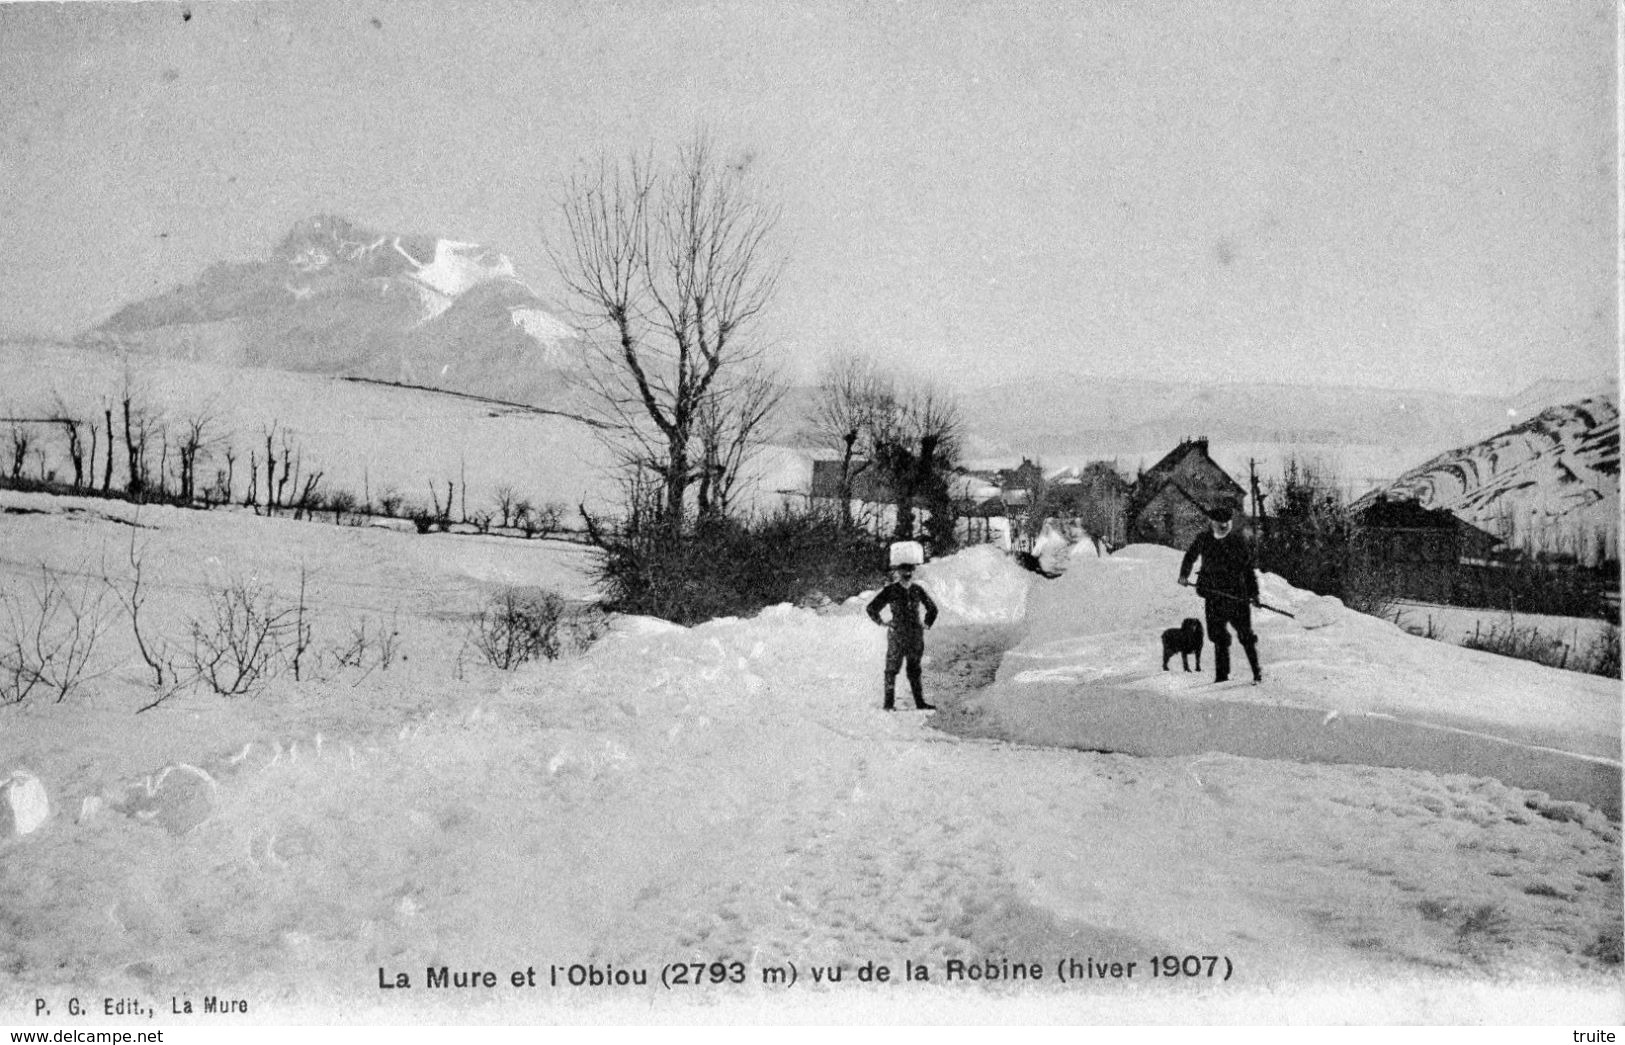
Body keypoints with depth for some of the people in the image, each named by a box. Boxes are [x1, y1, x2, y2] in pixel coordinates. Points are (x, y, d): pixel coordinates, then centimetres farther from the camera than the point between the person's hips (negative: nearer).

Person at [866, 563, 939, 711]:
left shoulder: (917, 590, 5)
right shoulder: (890, 591, -6)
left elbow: (932, 608, 21)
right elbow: (872, 608, -3)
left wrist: (927, 624, 13)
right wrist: (882, 623, -4)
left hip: (916, 635, 4)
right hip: (897, 635, -4)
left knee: (914, 670, 9)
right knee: (892, 669, -2)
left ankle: (920, 702, 12)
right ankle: (889, 703, 2)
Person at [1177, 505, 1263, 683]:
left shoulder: (1239, 542, -2)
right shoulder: (1203, 540, 4)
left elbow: (1248, 569, 2)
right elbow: (1190, 556, 21)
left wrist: (1254, 593, -4)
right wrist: (1184, 574, 5)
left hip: (1237, 595, -2)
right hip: (1214, 597, 2)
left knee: (1245, 635, -1)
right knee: (1218, 636, 7)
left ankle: (1256, 670, 12)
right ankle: (1221, 674, 16)